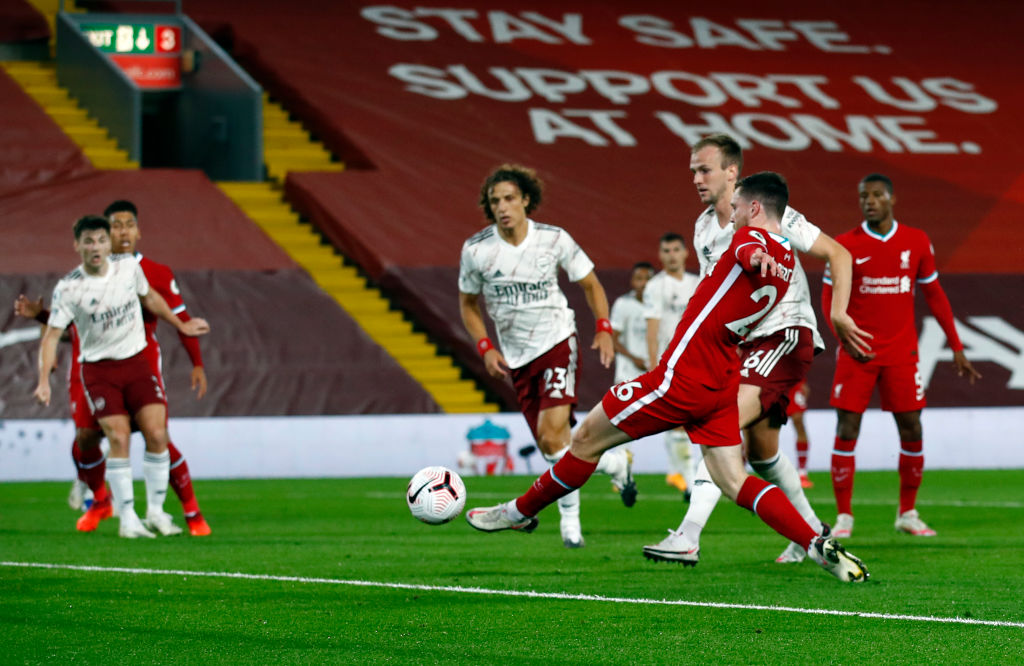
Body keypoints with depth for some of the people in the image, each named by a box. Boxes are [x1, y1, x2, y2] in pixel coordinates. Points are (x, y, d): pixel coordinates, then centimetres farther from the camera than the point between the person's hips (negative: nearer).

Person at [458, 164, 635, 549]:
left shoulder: (555, 240, -8)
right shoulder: (475, 250, -6)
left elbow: (590, 284, 7)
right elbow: (468, 303, 10)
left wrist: (603, 329, -7)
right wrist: (485, 348, -4)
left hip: (558, 344, -3)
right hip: (517, 358, 3)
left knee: (552, 433, -21)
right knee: (550, 446, 1)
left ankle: (570, 517, -2)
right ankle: (615, 464, 26)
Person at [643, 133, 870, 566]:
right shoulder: (703, 229, 10)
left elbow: (838, 254, -9)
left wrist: (838, 313, -20)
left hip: (786, 333, -8)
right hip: (747, 343, 8)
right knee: (761, 451, 12)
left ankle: (689, 537, -34)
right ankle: (812, 532, 34)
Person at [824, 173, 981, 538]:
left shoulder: (917, 242, 3)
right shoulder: (846, 245, -2)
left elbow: (935, 296, 10)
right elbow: (829, 297, 3)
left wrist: (956, 347, 9)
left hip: (901, 353, 2)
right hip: (858, 353, -2)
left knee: (911, 431, 0)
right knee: (847, 431, -6)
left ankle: (907, 514, 15)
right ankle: (843, 517, 2)